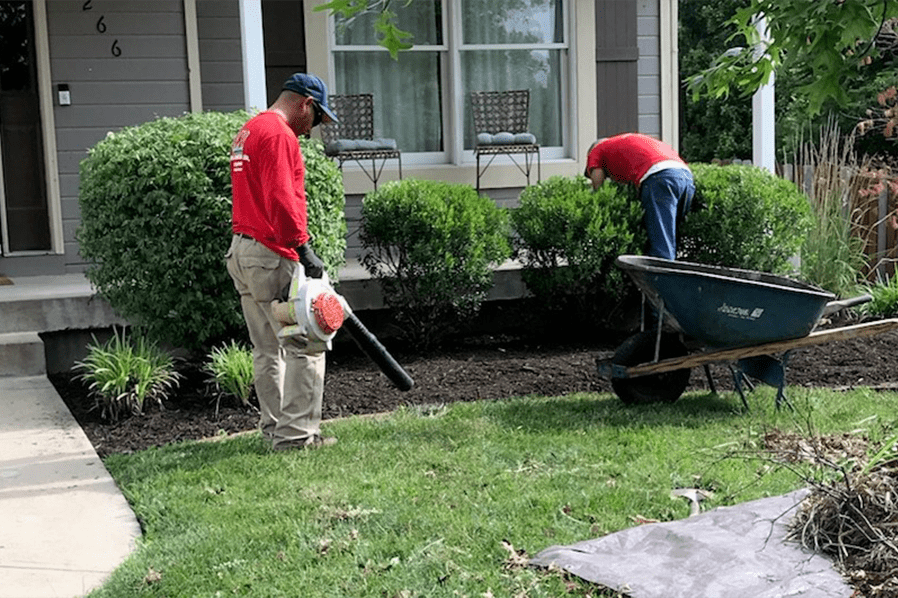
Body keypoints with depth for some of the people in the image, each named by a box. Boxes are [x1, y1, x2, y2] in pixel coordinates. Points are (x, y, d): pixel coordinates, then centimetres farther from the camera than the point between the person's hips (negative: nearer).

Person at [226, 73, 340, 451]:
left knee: (267, 349, 14)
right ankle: (296, 434, -4)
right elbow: (281, 200, -23)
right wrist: (304, 248, -22)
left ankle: (275, 429, 20)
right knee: (306, 346, -5)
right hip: (270, 256, -11)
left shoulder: (248, 131, 21)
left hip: (242, 251, 11)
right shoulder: (279, 134, -12)